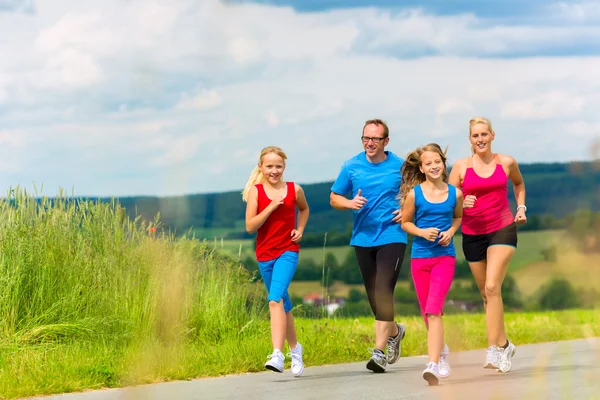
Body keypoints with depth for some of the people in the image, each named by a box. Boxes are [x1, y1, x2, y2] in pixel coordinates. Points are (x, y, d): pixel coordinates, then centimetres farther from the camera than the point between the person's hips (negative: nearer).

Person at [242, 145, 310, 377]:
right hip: (264, 254, 2)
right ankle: (294, 348, 36)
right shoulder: (256, 191, -3)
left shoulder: (294, 190, 0)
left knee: (275, 299, -22)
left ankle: (277, 354, -30)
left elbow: (304, 209, 23)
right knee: (283, 304, 15)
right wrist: (271, 207, -20)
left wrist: (300, 230, 7)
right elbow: (250, 226, -11)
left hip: (288, 251, -2)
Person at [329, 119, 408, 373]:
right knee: (373, 295, 12)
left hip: (391, 236, -4)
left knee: (383, 292, -15)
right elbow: (334, 198, 11)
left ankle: (379, 350, -15)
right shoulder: (351, 167, 4)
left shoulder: (400, 167, -1)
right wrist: (351, 203, -10)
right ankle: (393, 331, 38)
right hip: (363, 238, 4)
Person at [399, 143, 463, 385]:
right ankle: (441, 350, 38)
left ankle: (433, 365, -24)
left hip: (445, 257, -2)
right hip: (420, 257, 2)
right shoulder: (414, 194, -3)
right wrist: (422, 232, -12)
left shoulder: (455, 193, -1)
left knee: (434, 310, -17)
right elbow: (405, 222, 7)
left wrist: (451, 231, -3)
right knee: (427, 313, 12)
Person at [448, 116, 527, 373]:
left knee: (492, 287, -19)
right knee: (486, 293, 9)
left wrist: (522, 208, 11)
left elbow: (519, 183, 24)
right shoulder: (461, 166, -1)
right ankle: (504, 344, 26)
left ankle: (493, 350, -20)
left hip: (503, 229, -2)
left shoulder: (506, 163, 3)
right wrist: (462, 204, -19)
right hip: (472, 234, 2)